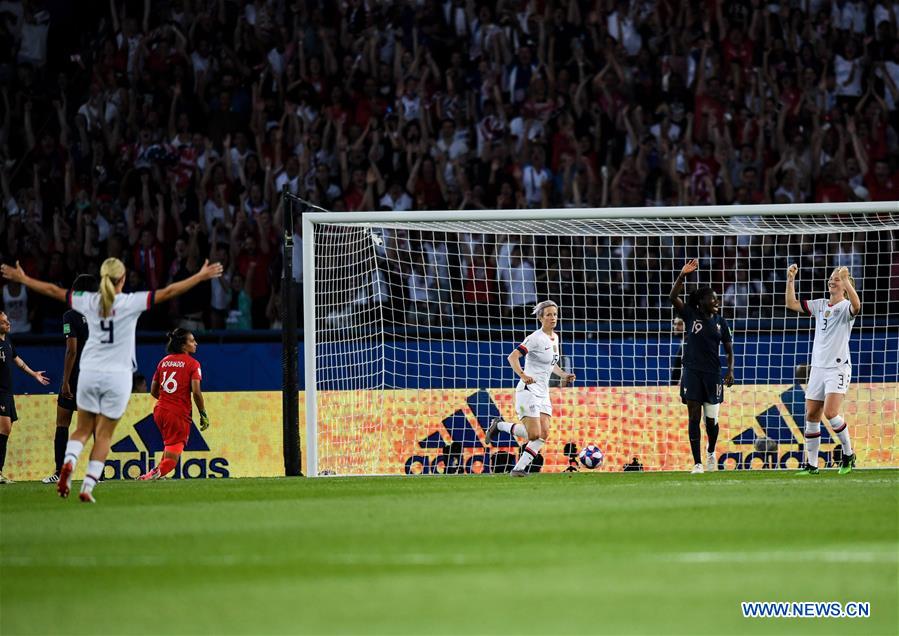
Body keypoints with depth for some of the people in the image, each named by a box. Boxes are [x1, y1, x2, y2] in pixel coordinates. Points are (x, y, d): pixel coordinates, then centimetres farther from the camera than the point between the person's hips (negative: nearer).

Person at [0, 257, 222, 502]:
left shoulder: (89, 301, -1)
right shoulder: (130, 302, -9)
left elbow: (52, 290, 9)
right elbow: (168, 292, -9)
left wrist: (21, 278, 22)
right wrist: (201, 276, -2)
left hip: (89, 372, 2)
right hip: (117, 375, -2)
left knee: (83, 429, 14)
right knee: (104, 436, 6)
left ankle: (68, 462, -15)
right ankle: (88, 486, -3)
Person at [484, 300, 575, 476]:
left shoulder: (554, 337, 12)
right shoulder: (536, 338, -14)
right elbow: (512, 357, -22)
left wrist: (563, 375, 12)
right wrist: (522, 375, -36)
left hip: (543, 394, 8)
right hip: (529, 391, -8)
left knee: (543, 434, -5)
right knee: (534, 435, -14)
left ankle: (519, 468, 1)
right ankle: (499, 425, 9)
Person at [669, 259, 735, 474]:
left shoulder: (720, 322, 5)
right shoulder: (691, 315, -1)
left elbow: (729, 349, 9)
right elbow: (673, 297, -15)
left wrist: (730, 370, -6)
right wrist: (682, 275, -27)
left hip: (713, 375, 2)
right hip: (692, 372, -2)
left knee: (711, 420, 2)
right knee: (694, 417, -5)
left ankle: (711, 452, 33)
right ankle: (698, 463, -1)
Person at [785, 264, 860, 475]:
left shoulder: (845, 307, -6)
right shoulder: (820, 305, 13)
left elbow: (856, 305, -30)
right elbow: (791, 304, 13)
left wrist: (846, 279, -37)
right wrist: (791, 280, 3)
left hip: (838, 367, -7)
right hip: (818, 368, 7)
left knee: (830, 413, -19)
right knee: (811, 416, 3)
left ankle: (848, 455, -1)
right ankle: (811, 464, 8)